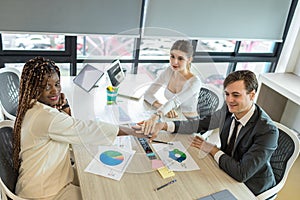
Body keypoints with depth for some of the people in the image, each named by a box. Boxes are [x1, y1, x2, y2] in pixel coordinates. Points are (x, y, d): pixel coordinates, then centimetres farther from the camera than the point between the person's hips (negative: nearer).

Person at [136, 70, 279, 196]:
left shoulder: (267, 131, -30)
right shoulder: (228, 110, -11)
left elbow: (242, 174, -32)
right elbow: (199, 125, -3)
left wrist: (213, 150, -20)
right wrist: (163, 125, -16)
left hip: (250, 187, -5)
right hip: (226, 170, 5)